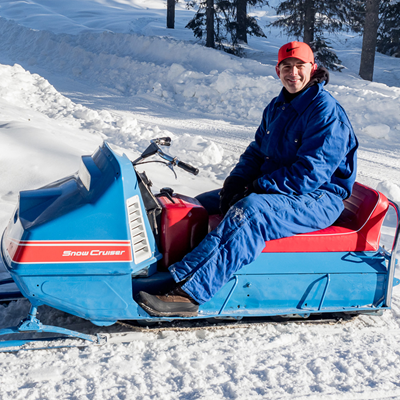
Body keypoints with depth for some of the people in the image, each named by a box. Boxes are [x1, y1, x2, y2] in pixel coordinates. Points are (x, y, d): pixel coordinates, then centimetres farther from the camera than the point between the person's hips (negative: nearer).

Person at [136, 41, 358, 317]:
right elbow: (257, 150, 17)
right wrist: (235, 181, -4)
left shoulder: (326, 111, -14)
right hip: (273, 188, 10)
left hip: (318, 198, -9)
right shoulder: (277, 107, 13)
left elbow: (310, 173, -22)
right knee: (202, 205, 2)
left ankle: (187, 292, -45)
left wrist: (256, 188, -21)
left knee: (249, 212, -37)